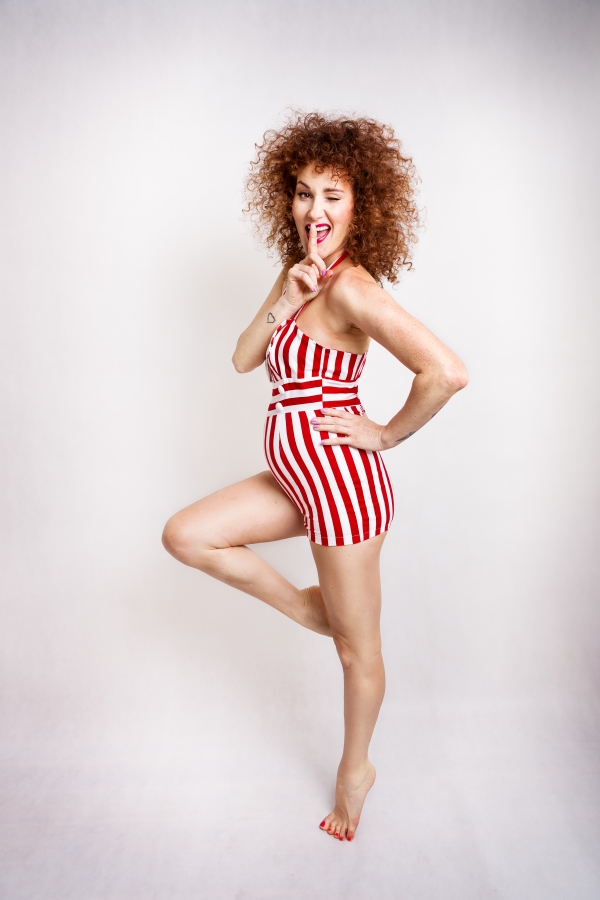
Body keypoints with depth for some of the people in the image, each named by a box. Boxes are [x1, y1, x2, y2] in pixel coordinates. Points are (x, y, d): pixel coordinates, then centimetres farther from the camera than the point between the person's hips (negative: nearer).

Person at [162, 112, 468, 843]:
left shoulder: (350, 286, -20)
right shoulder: (299, 273, 8)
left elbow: (446, 372, -30)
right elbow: (243, 358, 4)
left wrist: (386, 434, -16)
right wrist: (283, 303, -12)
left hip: (341, 483, -8)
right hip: (299, 478, 9)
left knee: (357, 647, 12)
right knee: (185, 535, 9)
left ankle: (355, 769, 39)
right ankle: (310, 608, 20)